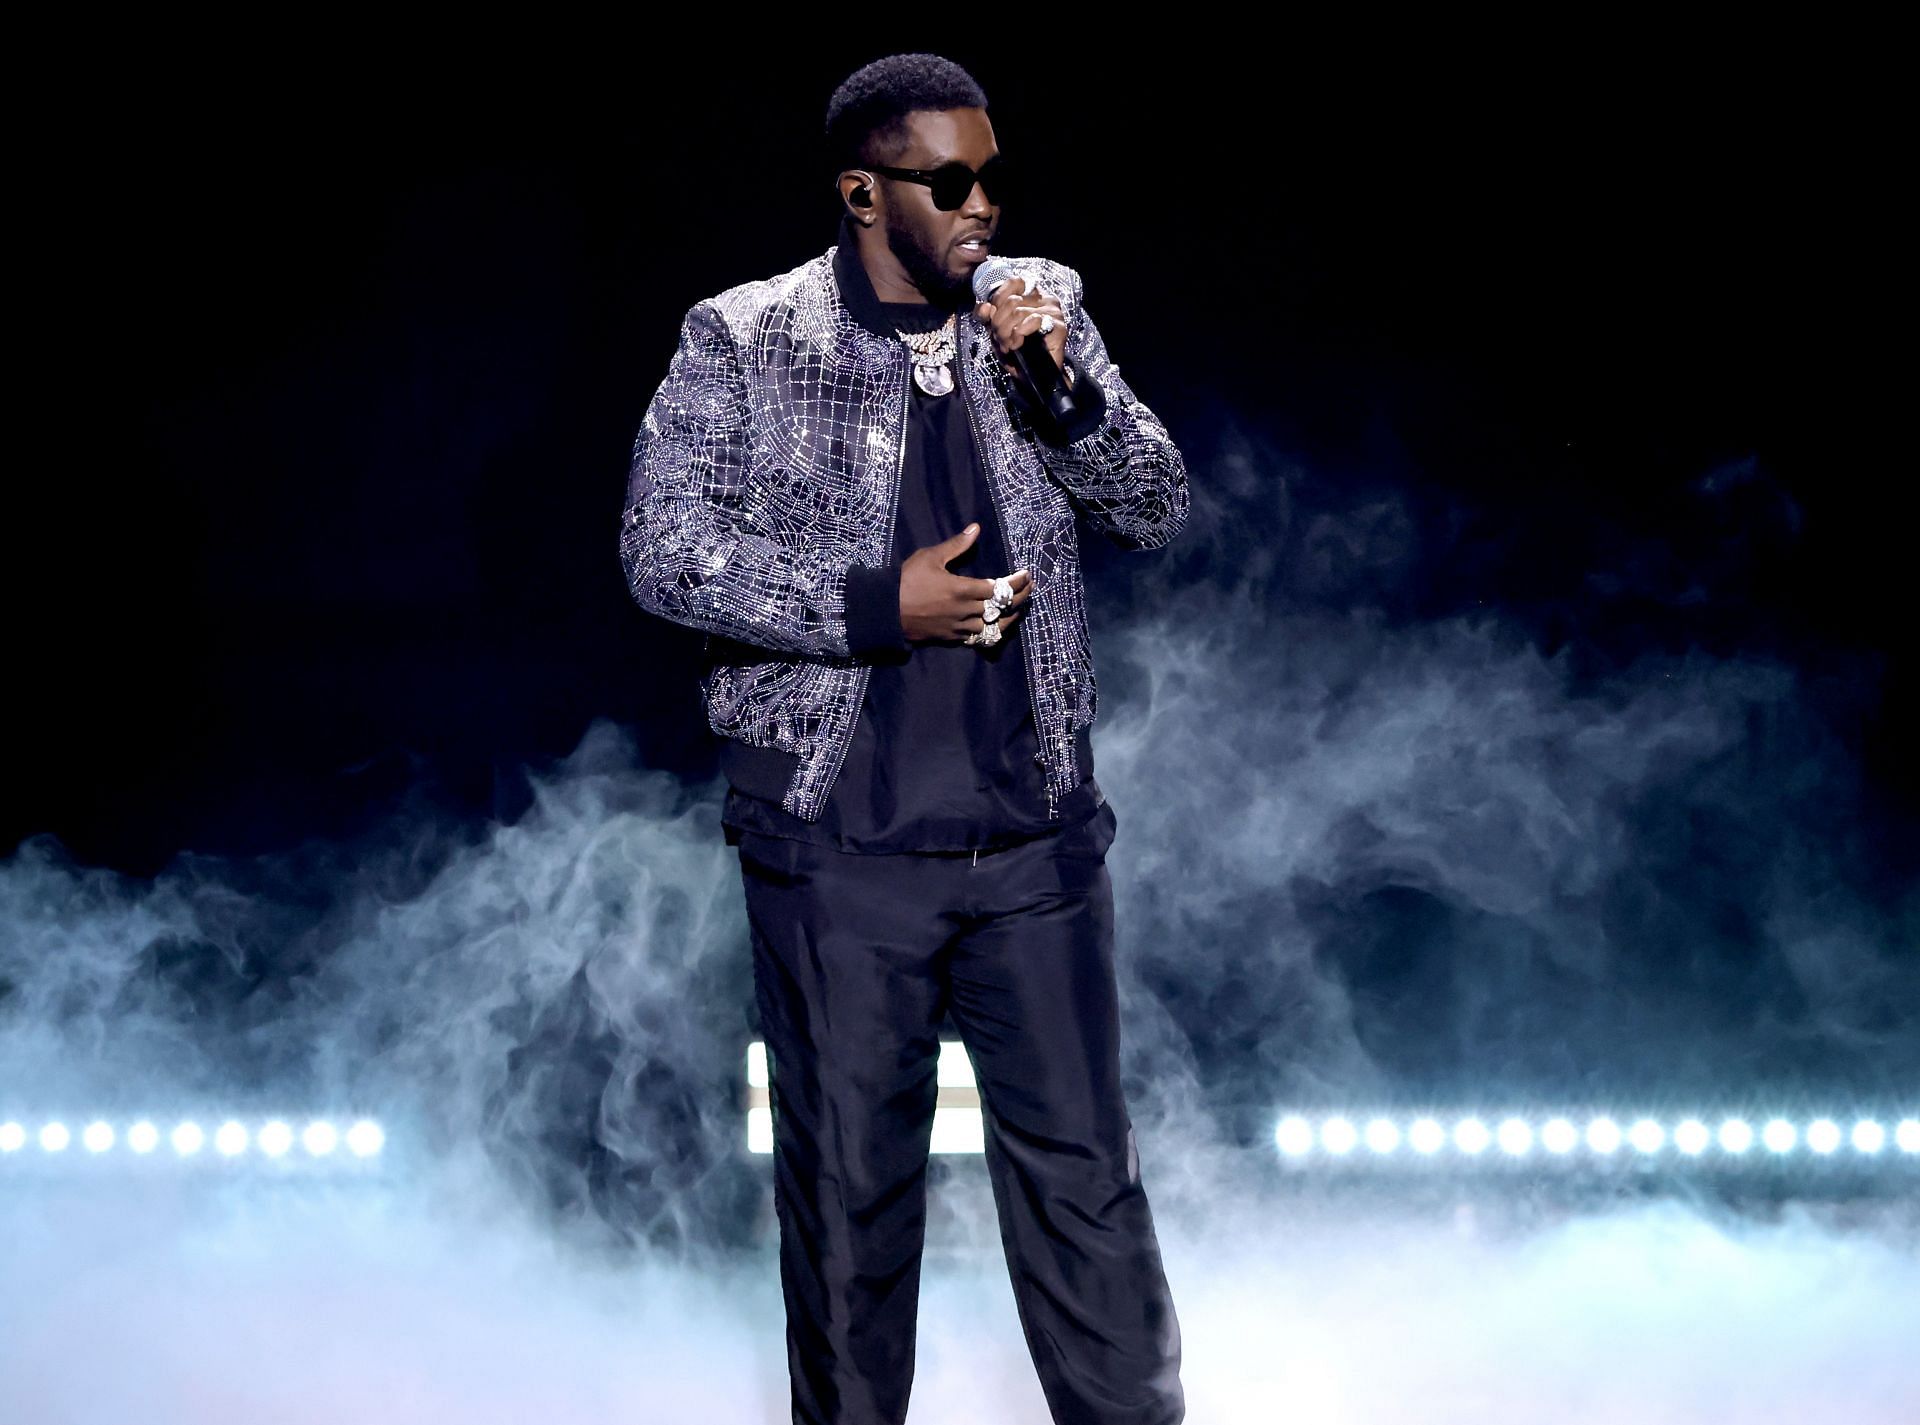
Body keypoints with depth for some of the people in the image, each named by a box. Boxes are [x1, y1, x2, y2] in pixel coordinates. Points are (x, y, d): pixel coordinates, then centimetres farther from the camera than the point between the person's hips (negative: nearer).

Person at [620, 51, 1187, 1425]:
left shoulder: (1040, 308, 6)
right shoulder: (742, 344, -4)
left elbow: (1158, 509, 6)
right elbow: (665, 547, -9)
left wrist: (1063, 383, -13)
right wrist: (880, 606, -17)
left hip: (1036, 836, 2)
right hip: (836, 847, -2)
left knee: (1085, 1171, 6)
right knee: (848, 1184, 8)